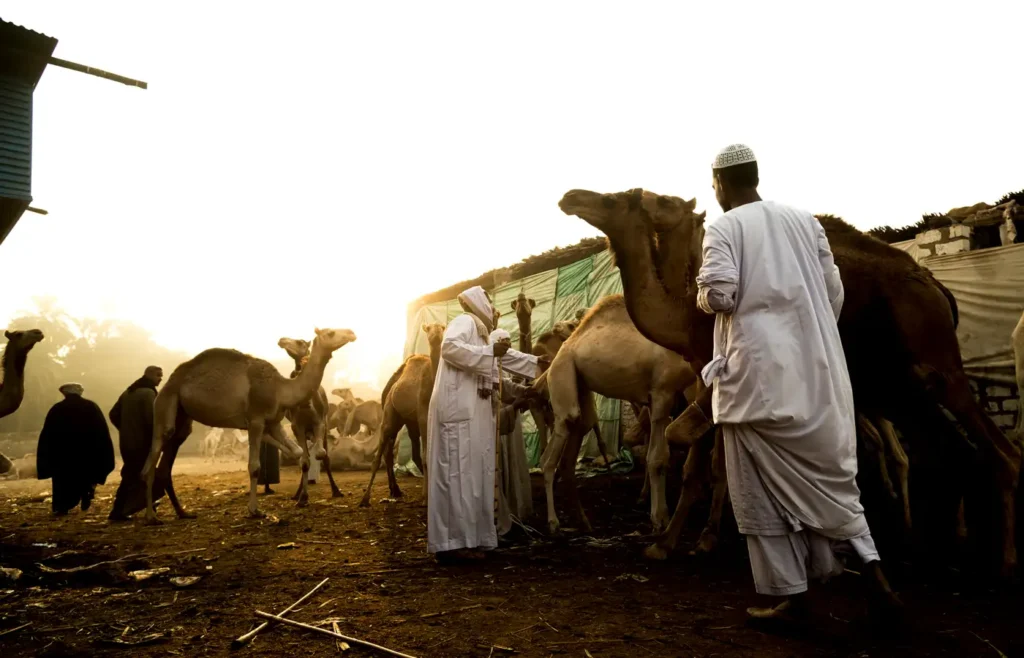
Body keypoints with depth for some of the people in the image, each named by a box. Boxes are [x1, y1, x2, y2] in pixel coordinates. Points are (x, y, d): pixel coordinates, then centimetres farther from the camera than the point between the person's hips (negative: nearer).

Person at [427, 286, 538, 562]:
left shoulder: (480, 331, 24)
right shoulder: (464, 322, -3)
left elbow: (507, 356, 37)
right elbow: (449, 347, -23)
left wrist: (537, 361, 43)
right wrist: (490, 352, -17)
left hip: (472, 413, 10)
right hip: (458, 410, -10)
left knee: (472, 472, 8)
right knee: (458, 472, -10)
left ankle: (467, 538, 13)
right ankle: (453, 543, -8)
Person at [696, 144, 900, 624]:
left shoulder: (723, 227, -4)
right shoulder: (804, 220, 11)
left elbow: (720, 295, -17)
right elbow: (835, 294, 12)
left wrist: (701, 297, 6)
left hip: (760, 370, -5)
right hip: (817, 368, 6)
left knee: (765, 486, 5)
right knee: (830, 471, 18)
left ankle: (791, 596, 11)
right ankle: (873, 568, 13)